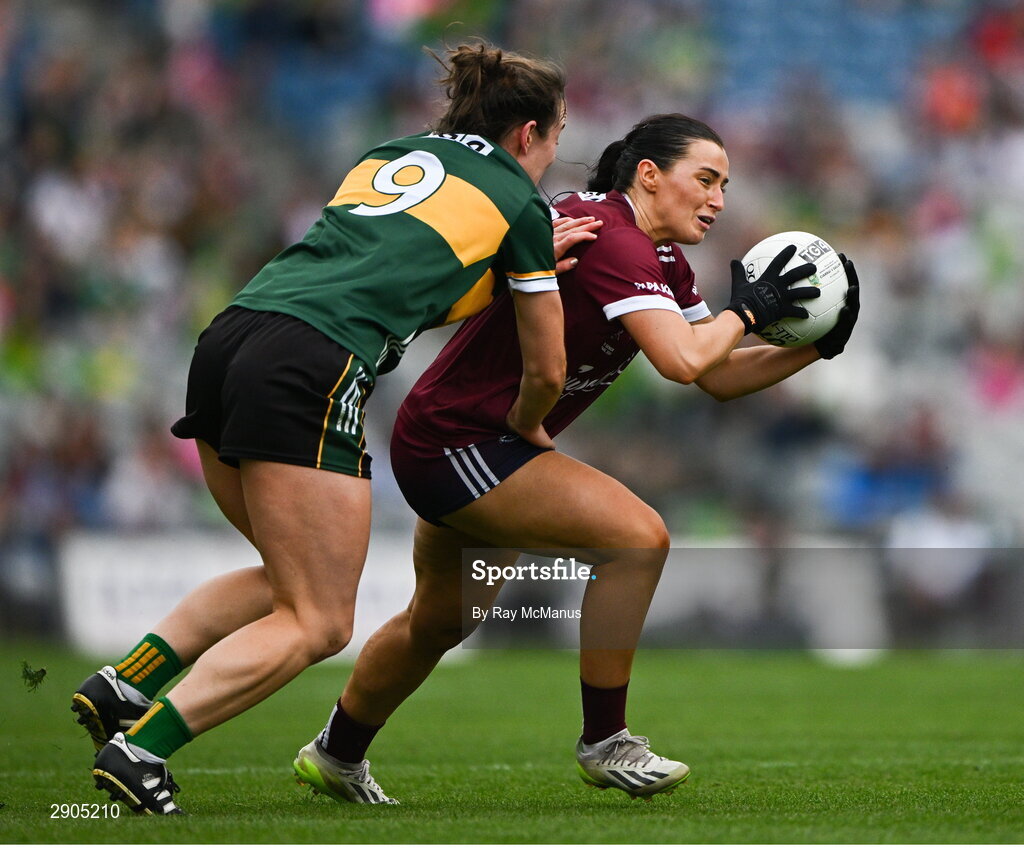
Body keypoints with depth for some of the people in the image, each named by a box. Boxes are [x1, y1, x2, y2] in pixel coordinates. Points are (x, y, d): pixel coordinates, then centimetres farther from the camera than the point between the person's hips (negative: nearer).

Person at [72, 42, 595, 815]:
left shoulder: (389, 158, 28)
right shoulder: (518, 202, 11)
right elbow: (547, 370, 19)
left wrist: (531, 258, 36)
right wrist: (524, 428, 41)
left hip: (229, 341, 8)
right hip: (312, 369, -8)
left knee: (292, 582, 23)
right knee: (318, 625, -1)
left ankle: (123, 685, 10)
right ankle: (139, 748, -14)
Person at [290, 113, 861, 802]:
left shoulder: (663, 262, 7)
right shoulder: (610, 237, -23)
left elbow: (721, 378, 11)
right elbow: (683, 361, -34)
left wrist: (814, 347, 0)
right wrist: (745, 311, -18)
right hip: (455, 442, -11)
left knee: (437, 624, 26)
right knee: (638, 535, -21)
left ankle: (335, 757, 47)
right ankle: (604, 742, -9)